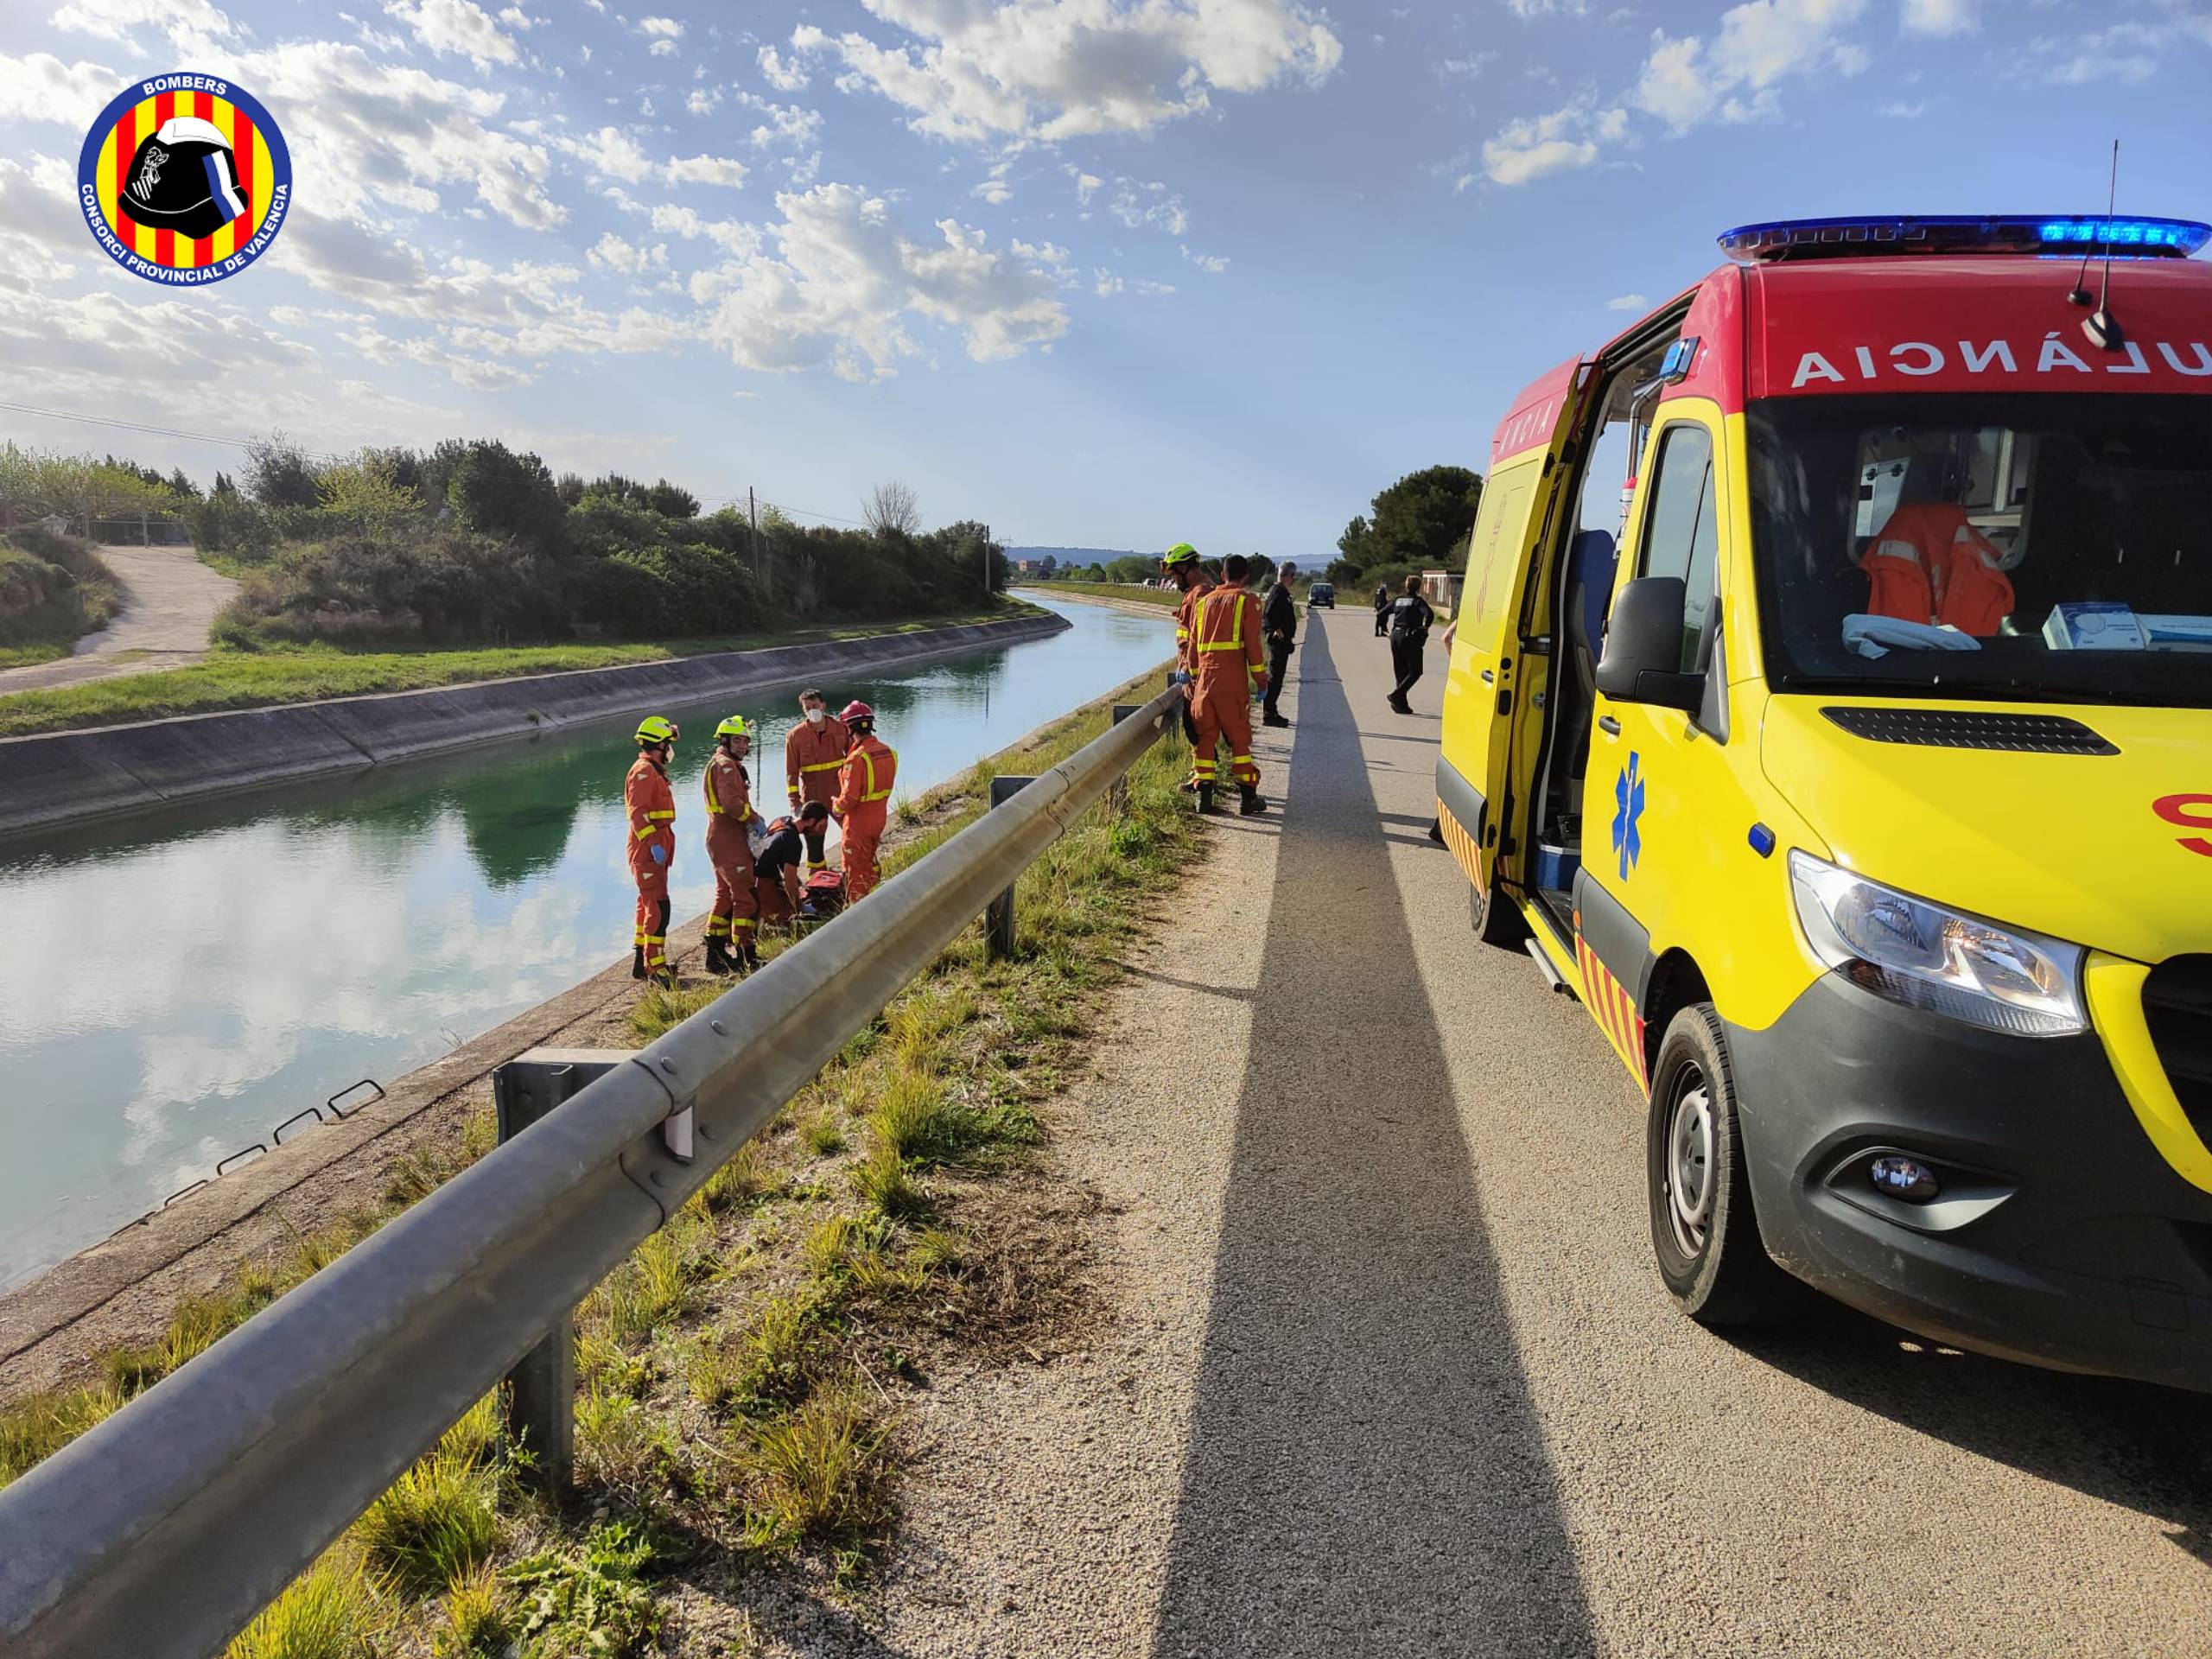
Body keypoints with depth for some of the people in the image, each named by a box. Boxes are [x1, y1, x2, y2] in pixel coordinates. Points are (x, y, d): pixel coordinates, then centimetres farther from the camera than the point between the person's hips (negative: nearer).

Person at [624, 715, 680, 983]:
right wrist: (653, 844, -30)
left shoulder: (653, 771, 19)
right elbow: (638, 812, -23)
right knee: (658, 907, -13)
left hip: (653, 849, 11)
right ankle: (655, 968, -12)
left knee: (648, 906, 17)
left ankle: (641, 963, 25)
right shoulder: (644, 771, -14)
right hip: (647, 851, -11)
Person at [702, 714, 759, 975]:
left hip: (720, 836, 11)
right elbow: (732, 803, -26)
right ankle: (745, 957, -5)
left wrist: (750, 818, 6)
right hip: (729, 839, -11)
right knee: (745, 897, -8)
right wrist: (754, 818, -13)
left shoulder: (717, 763, 20)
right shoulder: (726, 765, -14)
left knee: (724, 894, 17)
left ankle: (716, 954, 23)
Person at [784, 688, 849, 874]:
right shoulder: (795, 735, -6)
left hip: (840, 794, 1)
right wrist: (795, 802, -9)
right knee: (814, 844, 7)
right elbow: (791, 772, -3)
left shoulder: (840, 728, -3)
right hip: (812, 799, -1)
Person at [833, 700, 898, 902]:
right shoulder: (888, 751, -3)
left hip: (859, 820, -7)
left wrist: (837, 809, -5)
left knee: (855, 866, 8)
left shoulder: (857, 757, -27)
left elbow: (850, 796, -25)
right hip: (880, 815, 7)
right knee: (869, 860, 25)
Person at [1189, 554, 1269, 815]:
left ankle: (1204, 796, 6)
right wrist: (1260, 676, 2)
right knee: (1238, 735, 1)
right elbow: (1252, 643, -4)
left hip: (1205, 672, 4)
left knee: (1205, 735, 9)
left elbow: (1193, 644, 16)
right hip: (1233, 676, -4)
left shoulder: (1203, 601, 16)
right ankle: (1248, 797, 3)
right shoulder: (1245, 601, 3)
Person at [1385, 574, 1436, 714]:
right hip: (1410, 638, -6)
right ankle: (1397, 695, -14)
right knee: (1415, 671, 2)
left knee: (1401, 672, 12)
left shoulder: (1398, 600, 11)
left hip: (1396, 637, 6)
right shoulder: (1418, 601, -6)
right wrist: (1425, 627, -7)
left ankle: (1401, 704, 11)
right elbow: (1429, 614, -23)